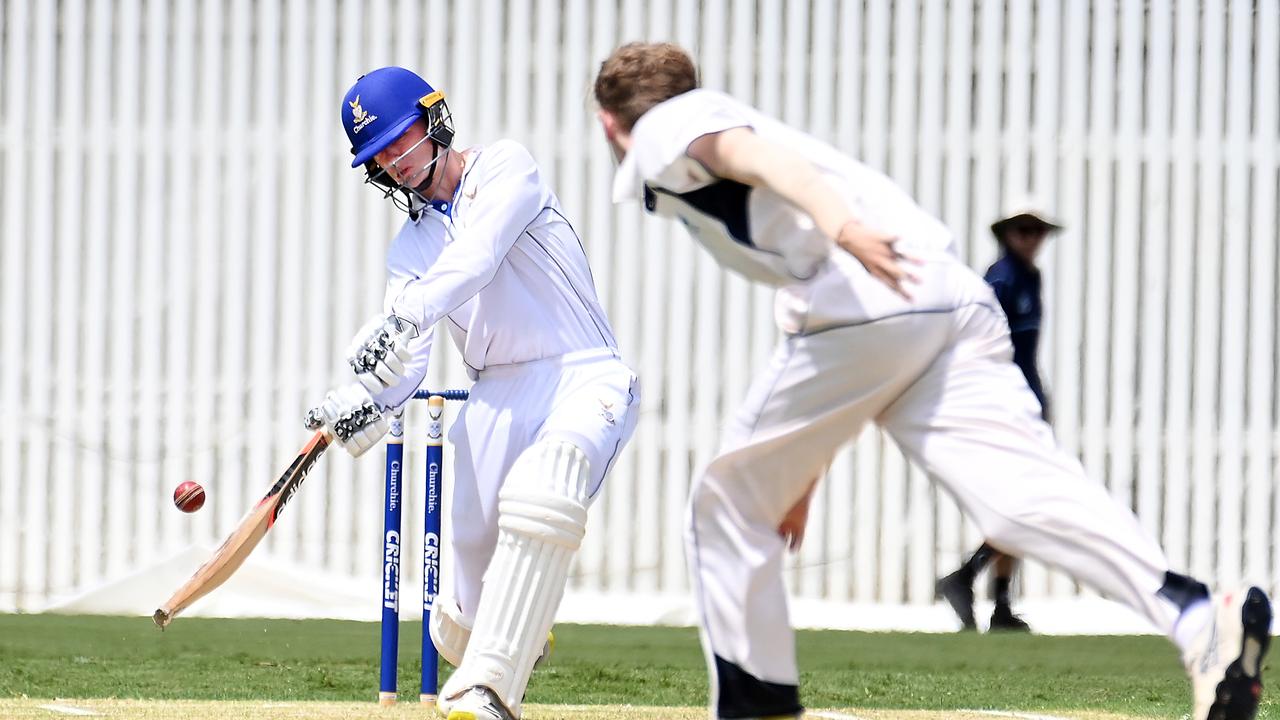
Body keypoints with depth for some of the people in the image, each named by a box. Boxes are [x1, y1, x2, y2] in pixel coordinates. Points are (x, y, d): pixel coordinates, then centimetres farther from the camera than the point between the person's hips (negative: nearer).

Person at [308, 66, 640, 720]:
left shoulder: (503, 168, 2)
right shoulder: (410, 247, 17)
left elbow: (475, 260, -17)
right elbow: (401, 363, 3)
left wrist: (402, 321, -33)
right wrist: (364, 405, -20)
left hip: (585, 378, -6)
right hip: (498, 398, 6)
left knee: (538, 496, -36)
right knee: (465, 618, -2)